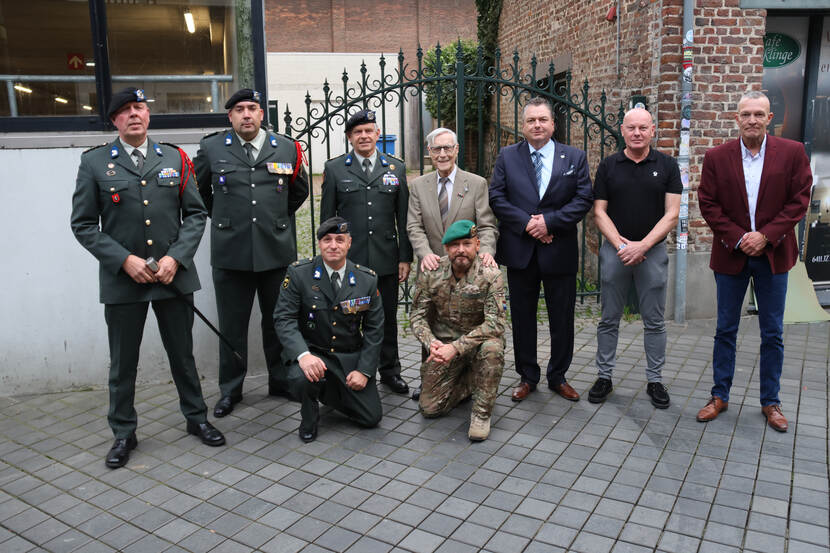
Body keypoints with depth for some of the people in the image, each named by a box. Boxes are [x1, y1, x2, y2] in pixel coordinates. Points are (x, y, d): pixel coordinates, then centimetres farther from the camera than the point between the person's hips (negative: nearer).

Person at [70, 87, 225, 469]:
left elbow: (196, 214, 4)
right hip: (122, 279, -1)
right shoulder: (94, 162, 1)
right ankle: (123, 433, 27)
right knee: (123, 363, 10)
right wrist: (125, 260, -13)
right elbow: (84, 224, -1)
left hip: (174, 275, 1)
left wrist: (175, 258, -10)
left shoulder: (175, 159, 6)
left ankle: (196, 418, 31)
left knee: (182, 354, 13)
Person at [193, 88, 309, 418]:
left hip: (277, 251, 1)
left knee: (278, 321, 10)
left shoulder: (287, 149, 5)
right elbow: (198, 190, 17)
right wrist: (221, 217, 14)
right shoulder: (211, 148, 3)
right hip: (230, 252, -1)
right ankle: (230, 390, 21)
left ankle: (280, 382, 26)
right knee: (232, 325, 6)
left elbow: (299, 191, 19)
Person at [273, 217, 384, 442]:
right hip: (312, 352, -2)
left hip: (351, 358, 3)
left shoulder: (367, 279, -3)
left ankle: (331, 393, 29)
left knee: (372, 417, -2)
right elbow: (284, 318, -13)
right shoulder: (299, 273, -8)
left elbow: (374, 328, 1)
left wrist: (364, 370, -8)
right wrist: (303, 355, -29)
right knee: (300, 379, -36)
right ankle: (309, 416, 1)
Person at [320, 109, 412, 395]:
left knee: (388, 318, 11)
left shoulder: (396, 168, 7)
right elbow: (327, 218, 4)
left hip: (386, 259, 1)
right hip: (348, 259, -1)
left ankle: (390, 371, 26)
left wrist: (405, 257, 3)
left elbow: (403, 218, 7)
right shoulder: (334, 168, 4)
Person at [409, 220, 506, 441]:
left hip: (478, 342, -2)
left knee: (492, 348, -38)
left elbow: (494, 324, -23)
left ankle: (481, 412, -16)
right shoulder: (430, 273, -7)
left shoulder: (490, 275, -16)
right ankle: (469, 382, 23)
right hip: (443, 344, 2)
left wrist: (456, 347, -31)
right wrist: (431, 342, -22)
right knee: (430, 408, -8)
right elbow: (417, 315, -2)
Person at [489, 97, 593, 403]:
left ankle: (558, 377, 26)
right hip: (520, 251, 0)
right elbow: (496, 197, -2)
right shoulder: (507, 157, 5)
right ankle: (527, 377, 25)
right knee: (522, 317, 10)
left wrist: (549, 222, -15)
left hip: (560, 251, 0)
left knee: (562, 318, 8)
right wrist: (526, 223, -14)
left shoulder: (574, 157, 4)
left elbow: (583, 199, -3)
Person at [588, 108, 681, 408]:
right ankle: (604, 376, 18)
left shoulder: (667, 165, 2)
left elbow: (672, 214, -3)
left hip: (653, 251, 0)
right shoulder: (608, 166, 4)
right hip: (614, 251, 1)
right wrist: (621, 244, -12)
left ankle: (655, 380, 19)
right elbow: (599, 212, 1)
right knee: (609, 320, 7)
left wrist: (642, 245, -15)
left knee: (654, 322, 7)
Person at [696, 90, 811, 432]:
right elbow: (708, 205, -2)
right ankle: (720, 396, 20)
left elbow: (799, 200, -3)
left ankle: (770, 401, 21)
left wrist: (766, 235, -14)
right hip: (731, 254, 0)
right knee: (725, 330, 8)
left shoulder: (792, 153, -1)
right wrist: (738, 239, -12)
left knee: (772, 334, 8)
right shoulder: (716, 157, -1)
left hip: (773, 254, 0)